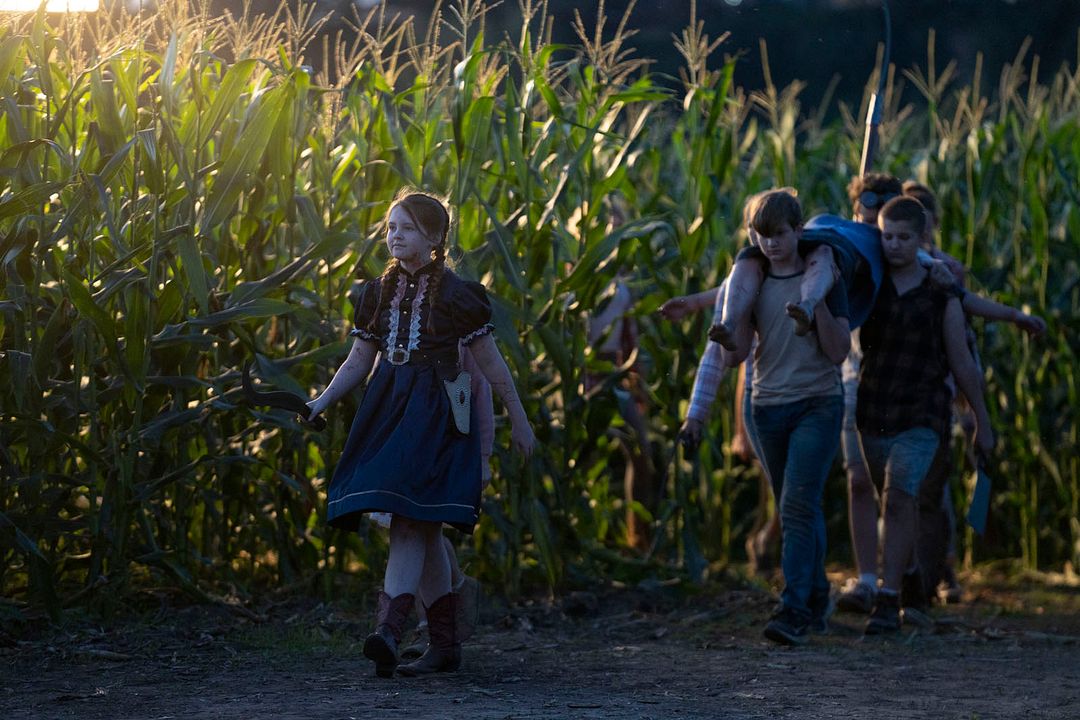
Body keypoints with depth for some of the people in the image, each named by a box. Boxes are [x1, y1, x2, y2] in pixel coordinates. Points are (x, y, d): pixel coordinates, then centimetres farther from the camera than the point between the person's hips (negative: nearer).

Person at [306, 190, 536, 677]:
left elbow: (491, 363, 1)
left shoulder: (454, 294, -4)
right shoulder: (379, 292, 12)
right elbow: (359, 360, 15)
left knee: (411, 521, -18)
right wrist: (322, 402, 1)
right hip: (388, 411, 6)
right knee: (422, 530, 7)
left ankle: (388, 631, -31)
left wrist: (519, 421, 5)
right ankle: (445, 644, 13)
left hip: (435, 413, -6)